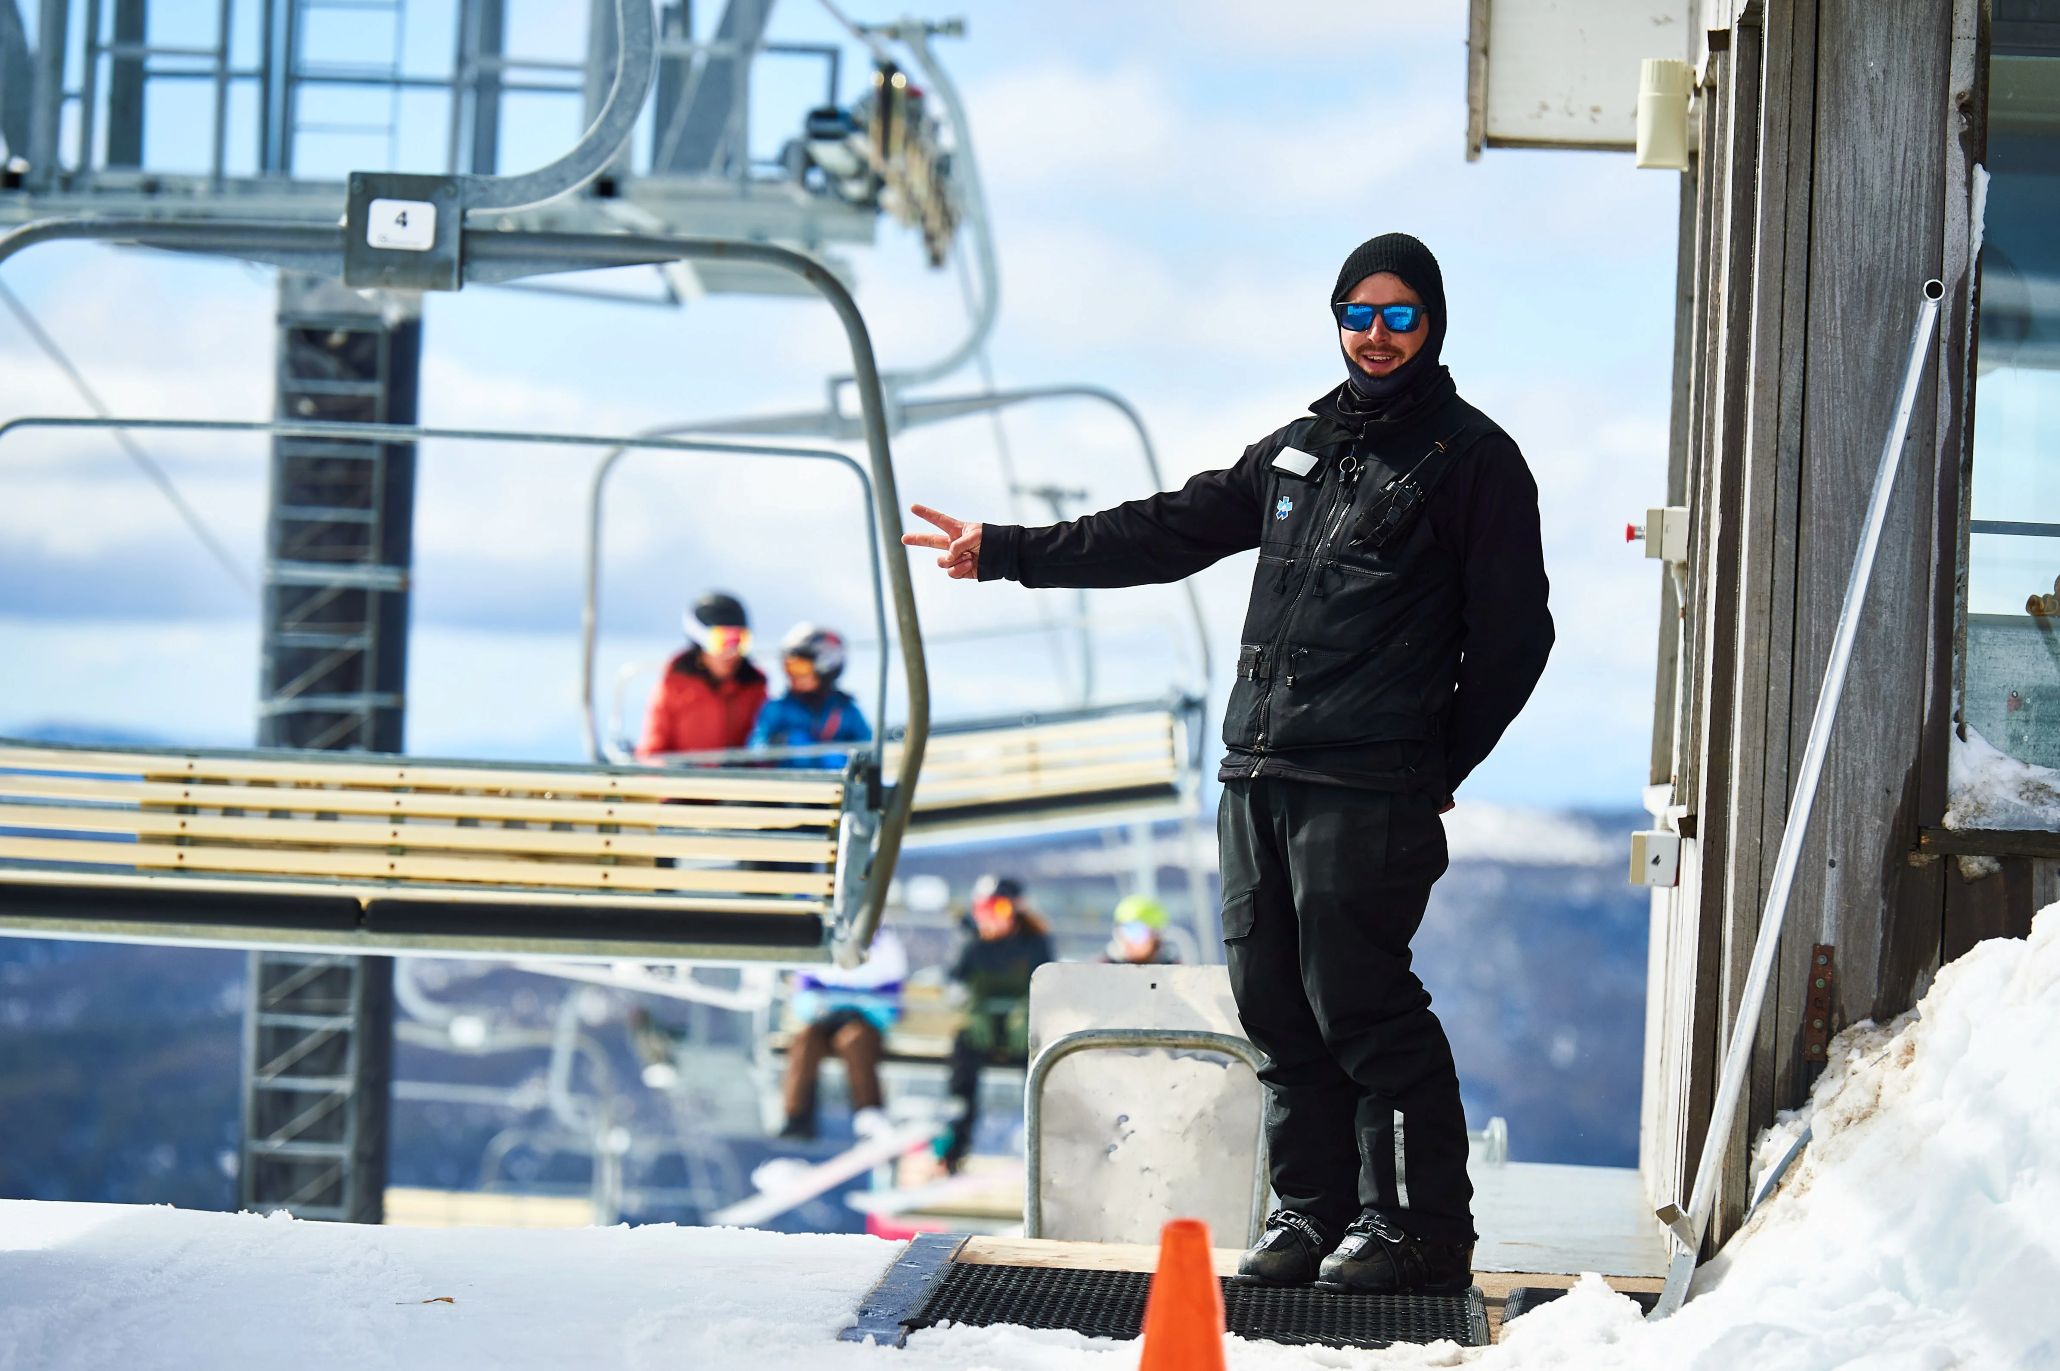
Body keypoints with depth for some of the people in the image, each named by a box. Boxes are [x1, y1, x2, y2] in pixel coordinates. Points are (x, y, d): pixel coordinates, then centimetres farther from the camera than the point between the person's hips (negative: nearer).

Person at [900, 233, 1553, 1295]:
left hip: (1369, 788, -7)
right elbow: (1171, 532, 24)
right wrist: (1008, 553, 22)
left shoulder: (1471, 458, 1)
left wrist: (1438, 767, -3)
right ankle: (1314, 1209, 14)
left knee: (1358, 999, -12)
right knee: (1274, 1000, 5)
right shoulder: (1300, 448, 20)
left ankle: (1426, 1227, -4)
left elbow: (1513, 636, -1)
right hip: (1258, 773, 7)